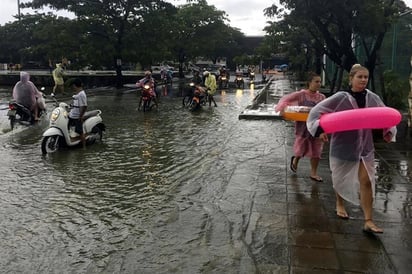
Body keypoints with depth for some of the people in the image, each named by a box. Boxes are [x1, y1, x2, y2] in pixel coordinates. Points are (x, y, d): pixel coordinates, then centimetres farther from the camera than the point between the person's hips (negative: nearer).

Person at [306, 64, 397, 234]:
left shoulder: (373, 98, -2)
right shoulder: (341, 98, -12)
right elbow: (316, 111, -11)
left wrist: (389, 131, -7)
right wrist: (320, 129, -25)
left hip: (365, 146, 2)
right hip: (343, 146, -2)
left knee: (366, 181, -5)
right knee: (340, 179, 15)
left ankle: (368, 221, 3)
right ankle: (340, 204, 44)